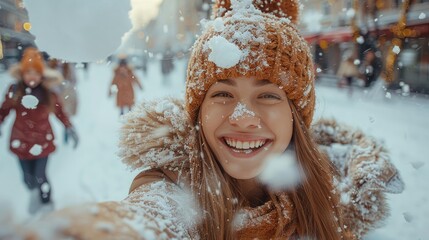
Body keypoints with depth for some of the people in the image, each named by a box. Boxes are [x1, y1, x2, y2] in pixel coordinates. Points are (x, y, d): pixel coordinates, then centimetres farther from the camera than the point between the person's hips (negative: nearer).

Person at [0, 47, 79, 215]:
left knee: (40, 177, -3)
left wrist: (70, 129, -1)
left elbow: (59, 112, 0)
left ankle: (47, 206, 22)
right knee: (28, 177, 14)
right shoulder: (14, 90, -7)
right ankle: (34, 194, 48)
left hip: (42, 141, -2)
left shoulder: (48, 92, -9)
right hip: (21, 141, 2)